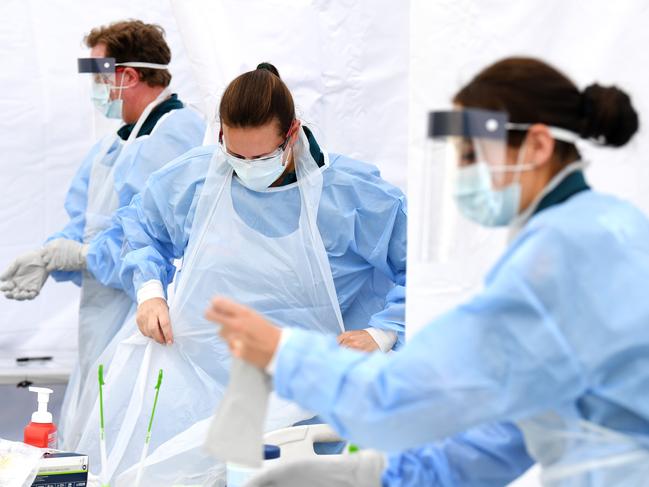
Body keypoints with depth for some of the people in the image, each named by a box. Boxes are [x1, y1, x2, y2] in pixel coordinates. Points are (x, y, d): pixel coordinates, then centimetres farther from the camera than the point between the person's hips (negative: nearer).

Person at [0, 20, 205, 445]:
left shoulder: (179, 138, -15)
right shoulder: (113, 146, 17)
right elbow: (85, 221, 16)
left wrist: (82, 255, -17)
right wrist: (47, 259, -4)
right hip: (104, 327, 10)